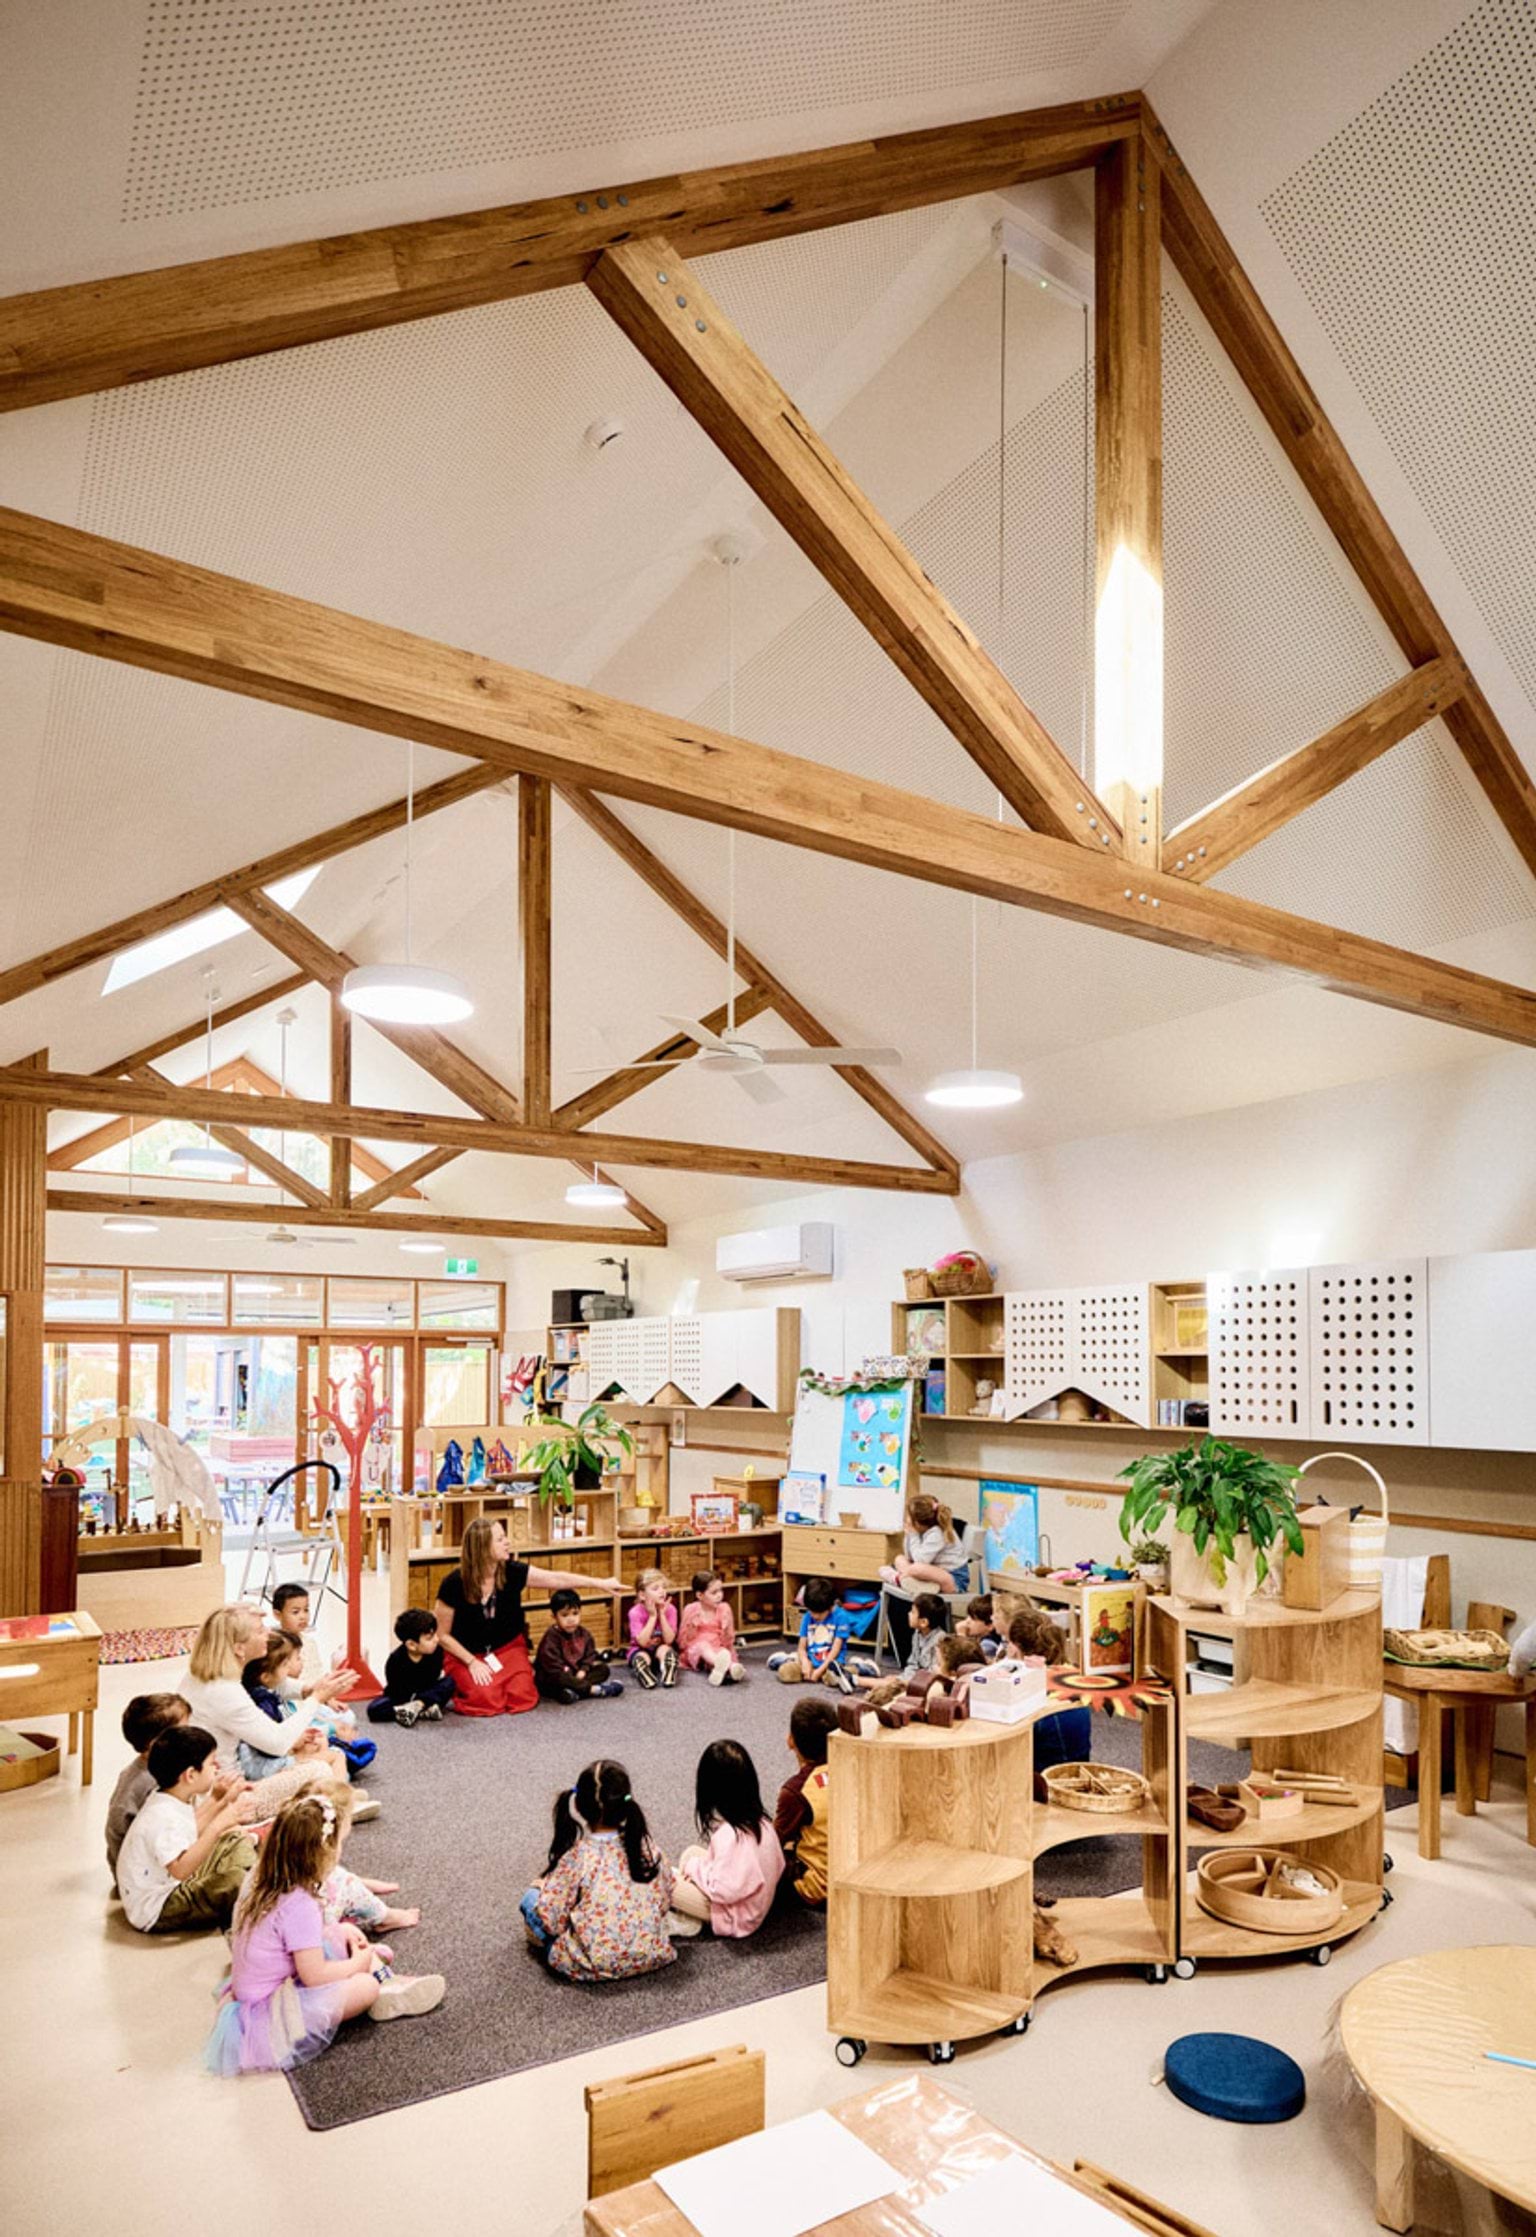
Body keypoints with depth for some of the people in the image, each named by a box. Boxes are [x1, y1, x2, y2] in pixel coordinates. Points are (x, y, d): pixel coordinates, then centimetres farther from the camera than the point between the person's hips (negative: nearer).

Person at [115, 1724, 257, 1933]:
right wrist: (218, 1825, -42)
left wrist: (217, 1800, 4)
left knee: (236, 1839, 13)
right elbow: (180, 1869, -41)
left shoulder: (173, 1798, 0)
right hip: (155, 1912, -11)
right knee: (234, 1880, -30)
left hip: (177, 1885, 11)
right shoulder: (163, 1816, -30)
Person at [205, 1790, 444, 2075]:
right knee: (366, 1986, -22)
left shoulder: (261, 1882, -2)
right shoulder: (299, 1905, -29)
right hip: (268, 2013, -10)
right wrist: (357, 1963, -8)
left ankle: (390, 1984, 12)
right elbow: (314, 1975, -26)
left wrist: (342, 1933, 9)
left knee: (345, 1934, 10)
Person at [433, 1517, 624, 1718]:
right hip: (467, 1654, -2)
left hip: (508, 1648, 2)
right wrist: (472, 1663, -17)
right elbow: (443, 1634, -10)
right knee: (487, 1700, -24)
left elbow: (557, 1579, -14)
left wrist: (600, 1583, -18)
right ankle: (461, 1683, 8)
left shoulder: (512, 1572, -13)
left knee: (521, 1698, -19)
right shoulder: (453, 1584, -20)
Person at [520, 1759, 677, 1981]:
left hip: (594, 1964, -4)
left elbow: (550, 1919, -13)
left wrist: (541, 1886, 7)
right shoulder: (647, 1848, -5)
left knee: (531, 1899, 10)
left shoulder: (575, 1857, -15)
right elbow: (665, 1901, 7)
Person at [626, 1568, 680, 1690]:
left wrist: (662, 1615, -24)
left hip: (660, 1648, 2)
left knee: (665, 1649, -32)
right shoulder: (636, 1612, -18)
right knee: (641, 1657, -35)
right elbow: (642, 1642, -25)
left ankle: (668, 1678, -37)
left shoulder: (670, 1610, -11)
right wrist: (652, 1616, -27)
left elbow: (669, 1640, -17)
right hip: (640, 1650, -2)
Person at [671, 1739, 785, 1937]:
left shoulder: (727, 1834, -29)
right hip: (760, 1904, 9)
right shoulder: (762, 1821, -6)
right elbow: (778, 1867, 4)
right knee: (691, 1852, 13)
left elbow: (724, 1890, -28)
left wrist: (695, 1867, -11)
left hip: (735, 1919, -8)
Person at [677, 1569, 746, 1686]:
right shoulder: (691, 1610, -4)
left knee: (725, 1651, -32)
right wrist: (693, 1626, -18)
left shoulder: (724, 1609, -1)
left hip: (718, 1650, 2)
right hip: (695, 1652, -2)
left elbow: (727, 1642, 0)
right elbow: (683, 1642, -1)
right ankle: (725, 1666, -68)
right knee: (703, 1645, -36)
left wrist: (726, 1628, -20)